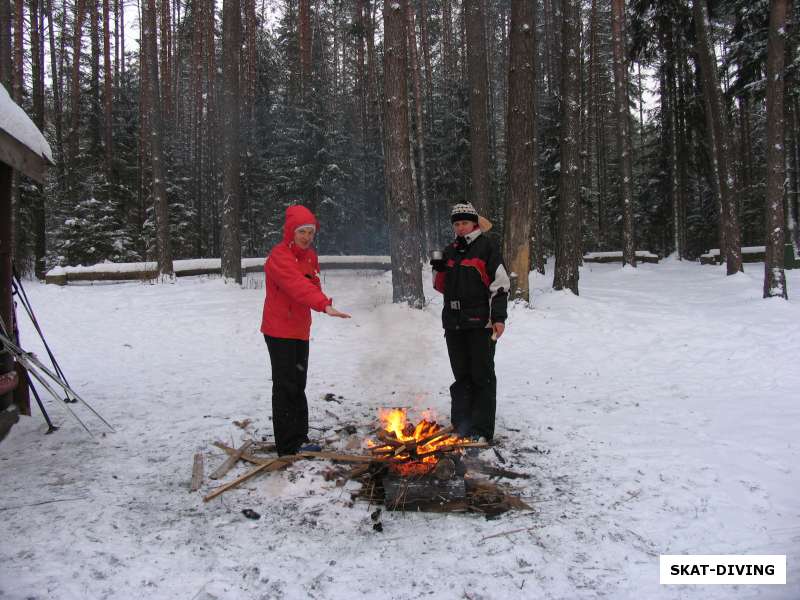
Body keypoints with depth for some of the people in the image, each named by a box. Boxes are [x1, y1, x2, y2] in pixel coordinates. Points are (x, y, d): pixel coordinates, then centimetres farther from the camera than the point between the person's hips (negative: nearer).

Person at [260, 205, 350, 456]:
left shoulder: (309, 255, 10)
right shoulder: (279, 256, -19)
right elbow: (297, 285, -35)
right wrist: (324, 304, -49)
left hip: (300, 330, 9)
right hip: (280, 331, -9)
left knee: (298, 386, 16)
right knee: (286, 387, -7)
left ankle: (299, 439, 27)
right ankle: (288, 448, 1)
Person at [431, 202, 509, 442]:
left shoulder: (487, 247, -3)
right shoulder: (450, 251, 15)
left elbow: (500, 284, -8)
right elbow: (442, 287, 20)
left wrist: (499, 317, -13)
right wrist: (439, 270, 0)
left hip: (480, 323, -6)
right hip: (454, 323, 6)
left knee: (482, 376, 0)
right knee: (461, 376, 13)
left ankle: (481, 429, 5)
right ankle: (461, 425, 22)